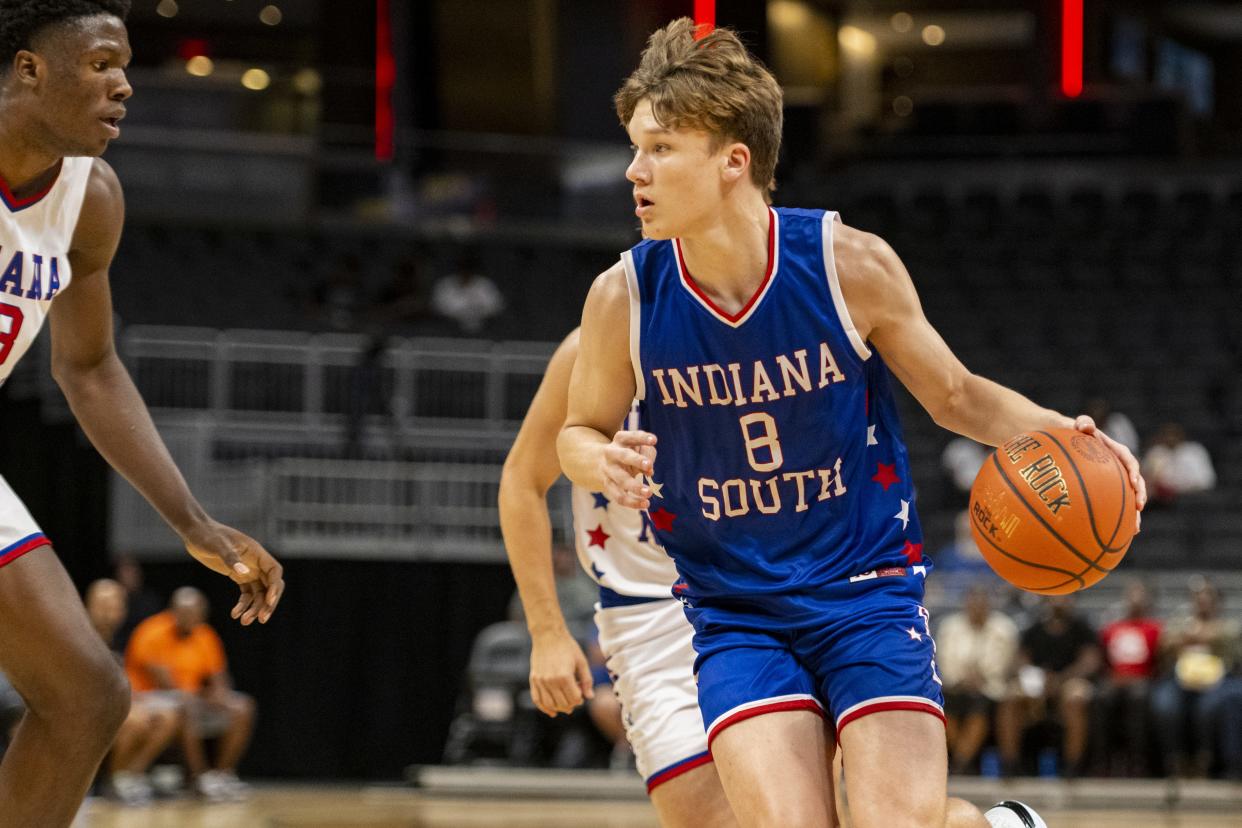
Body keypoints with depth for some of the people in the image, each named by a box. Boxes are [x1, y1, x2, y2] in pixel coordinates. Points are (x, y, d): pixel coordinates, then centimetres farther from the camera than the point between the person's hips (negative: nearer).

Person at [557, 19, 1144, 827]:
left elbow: (955, 395, 2)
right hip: (734, 612, 1)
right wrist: (604, 463, -16)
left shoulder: (850, 265, -12)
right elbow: (582, 430, 8)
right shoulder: (624, 298, -10)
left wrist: (1056, 434, -16)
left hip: (869, 587, -1)